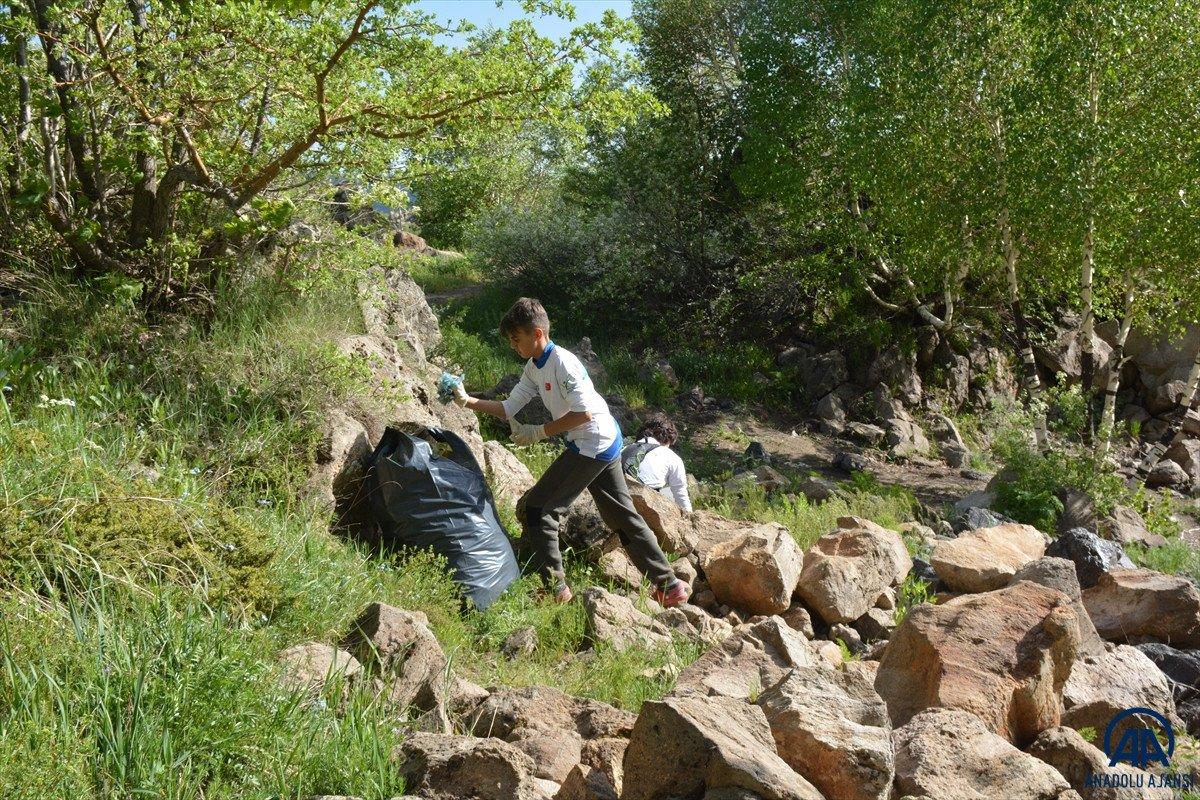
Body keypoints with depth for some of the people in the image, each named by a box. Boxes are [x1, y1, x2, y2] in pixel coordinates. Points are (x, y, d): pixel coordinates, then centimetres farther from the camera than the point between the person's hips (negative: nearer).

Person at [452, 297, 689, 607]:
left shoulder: (562, 362, -18)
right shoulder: (534, 369, 10)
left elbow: (583, 412, -22)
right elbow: (509, 408, 10)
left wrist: (538, 432, -16)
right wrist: (468, 401, -2)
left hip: (593, 444, -10)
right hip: (607, 444, 10)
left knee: (537, 507, -5)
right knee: (623, 516, 14)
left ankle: (555, 586, -1)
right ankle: (669, 584, 19)